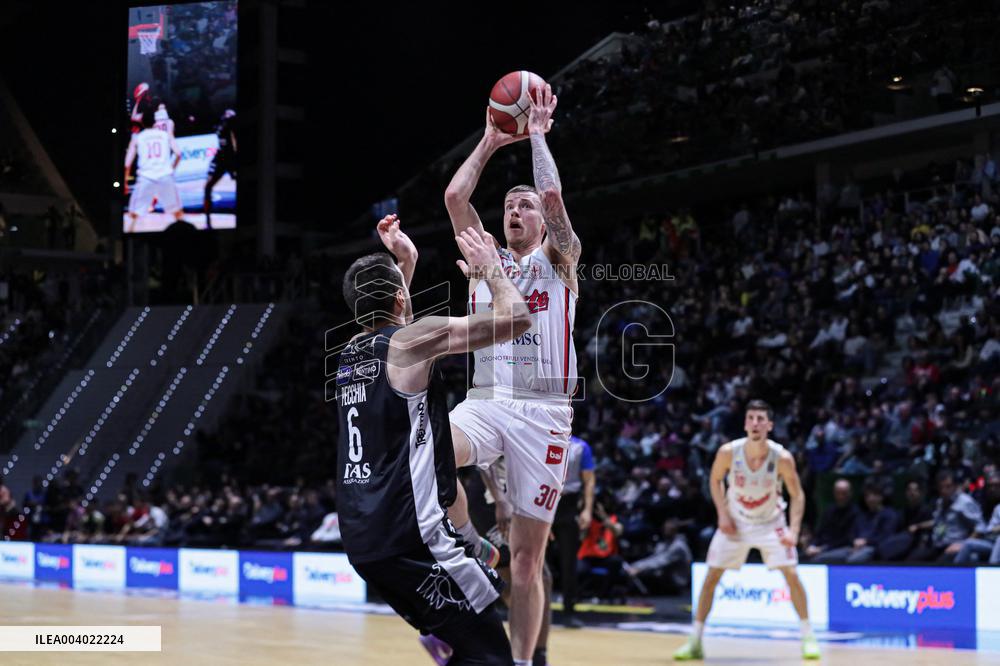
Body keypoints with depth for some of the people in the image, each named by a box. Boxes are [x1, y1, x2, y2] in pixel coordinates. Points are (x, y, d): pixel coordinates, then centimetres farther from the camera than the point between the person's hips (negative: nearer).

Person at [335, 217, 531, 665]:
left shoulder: (349, 352, 15)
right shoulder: (415, 338, -8)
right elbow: (516, 318, -10)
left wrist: (405, 261, 41)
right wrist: (490, 267, 6)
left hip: (362, 538, 9)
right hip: (410, 535, -9)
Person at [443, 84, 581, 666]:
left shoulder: (559, 259, 9)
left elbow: (553, 194, -8)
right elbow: (455, 196, 5)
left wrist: (538, 132, 2)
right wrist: (491, 141, 10)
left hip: (543, 412, -2)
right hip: (485, 400, 2)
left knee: (529, 555, -2)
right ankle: (470, 549, -12)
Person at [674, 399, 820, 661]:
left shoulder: (782, 458, -24)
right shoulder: (728, 452, -21)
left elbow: (797, 495, -12)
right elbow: (715, 479, -1)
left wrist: (793, 530, -25)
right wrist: (723, 514, -10)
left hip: (770, 523, -1)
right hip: (735, 522, 1)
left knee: (792, 575, -12)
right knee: (711, 577, -3)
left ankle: (808, 637, 2)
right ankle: (695, 642, 5)